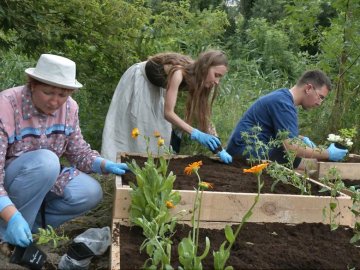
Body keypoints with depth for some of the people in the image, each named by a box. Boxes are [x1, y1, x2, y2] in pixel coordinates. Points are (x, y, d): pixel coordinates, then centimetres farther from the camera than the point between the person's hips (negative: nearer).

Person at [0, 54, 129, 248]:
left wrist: (105, 165, -17)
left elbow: (79, 152, 3)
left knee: (90, 193, -18)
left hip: (45, 178, 5)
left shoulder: (69, 108, -9)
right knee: (45, 161, -33)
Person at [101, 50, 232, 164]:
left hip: (154, 87, 7)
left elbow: (203, 117, -15)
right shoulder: (178, 72, -39)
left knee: (157, 128, 6)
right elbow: (168, 113, -41)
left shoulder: (197, 80, -18)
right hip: (138, 81, -7)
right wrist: (196, 134, -49)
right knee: (133, 126, -6)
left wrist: (219, 149, -21)